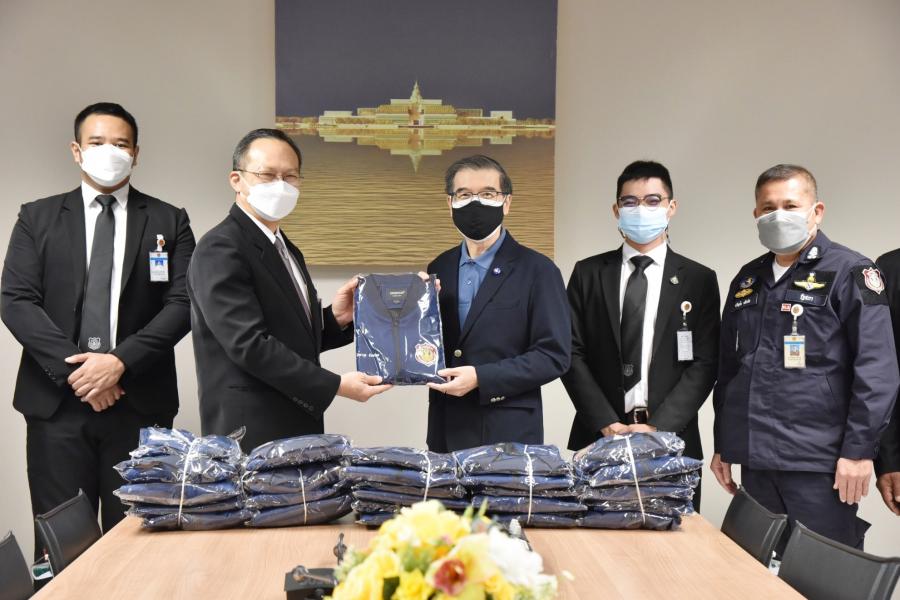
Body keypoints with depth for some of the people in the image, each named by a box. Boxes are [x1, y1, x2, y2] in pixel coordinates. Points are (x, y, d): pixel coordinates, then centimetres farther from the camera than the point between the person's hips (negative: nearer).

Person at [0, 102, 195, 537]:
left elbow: (182, 303, -1)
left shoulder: (169, 221, 8)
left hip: (140, 402, 0)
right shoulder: (37, 218, 9)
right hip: (57, 400, 1)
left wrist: (121, 361, -13)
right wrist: (72, 368, -11)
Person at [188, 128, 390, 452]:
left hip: (297, 429, 9)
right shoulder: (220, 250, -14)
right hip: (251, 433, -8)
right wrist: (335, 385, -21)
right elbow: (249, 344, -22)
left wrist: (335, 319, -2)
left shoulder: (287, 251, 13)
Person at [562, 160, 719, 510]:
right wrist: (607, 424, -9)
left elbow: (705, 364, -1)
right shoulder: (588, 273, 7)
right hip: (599, 438, 1)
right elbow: (573, 353, 1)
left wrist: (658, 427, -12)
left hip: (671, 439, 0)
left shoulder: (699, 280, 4)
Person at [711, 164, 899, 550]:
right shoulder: (747, 279, 13)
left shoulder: (849, 274, -5)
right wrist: (723, 445, 16)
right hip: (755, 461, 6)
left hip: (820, 464, -5)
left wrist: (859, 450, -14)